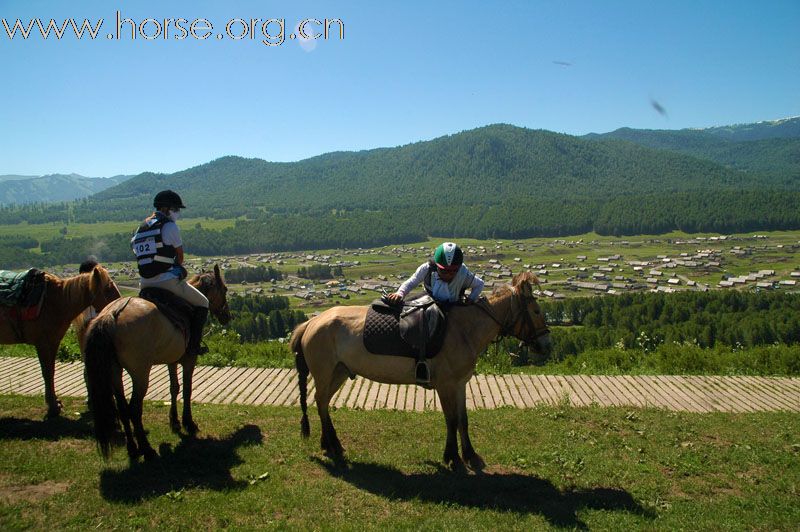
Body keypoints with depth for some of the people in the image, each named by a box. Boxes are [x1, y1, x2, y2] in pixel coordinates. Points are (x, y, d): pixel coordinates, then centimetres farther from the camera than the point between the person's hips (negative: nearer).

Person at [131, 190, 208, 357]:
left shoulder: (141, 227, 15)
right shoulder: (170, 226, -8)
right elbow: (180, 256, 0)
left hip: (145, 283, 7)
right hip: (168, 281, -7)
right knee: (202, 304, 10)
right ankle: (193, 346, 3)